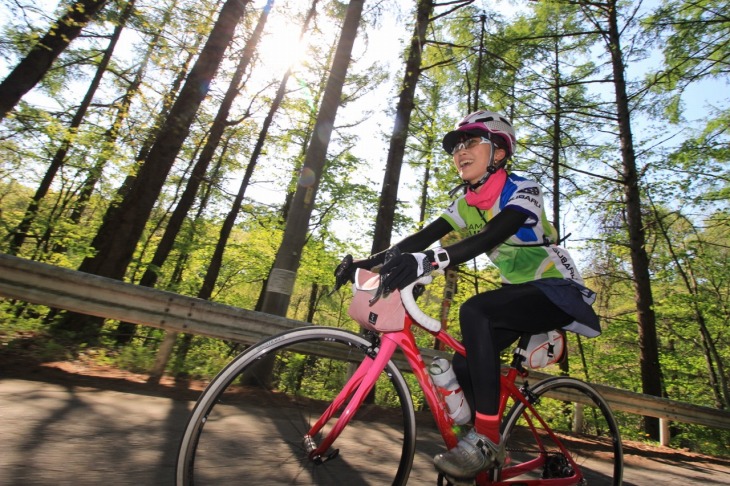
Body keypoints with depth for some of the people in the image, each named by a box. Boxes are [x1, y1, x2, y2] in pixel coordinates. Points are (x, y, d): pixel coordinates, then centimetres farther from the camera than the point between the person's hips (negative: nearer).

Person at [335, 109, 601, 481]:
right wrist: (370, 260, -24)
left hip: (557, 291, -6)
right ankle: (490, 456, 17)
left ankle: (485, 439, -24)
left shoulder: (522, 190, -17)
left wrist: (430, 260, -54)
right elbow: (422, 236, -11)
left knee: (474, 311, -33)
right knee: (464, 364, -5)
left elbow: (491, 237, -38)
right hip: (519, 291, 7)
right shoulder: (466, 203, 2)